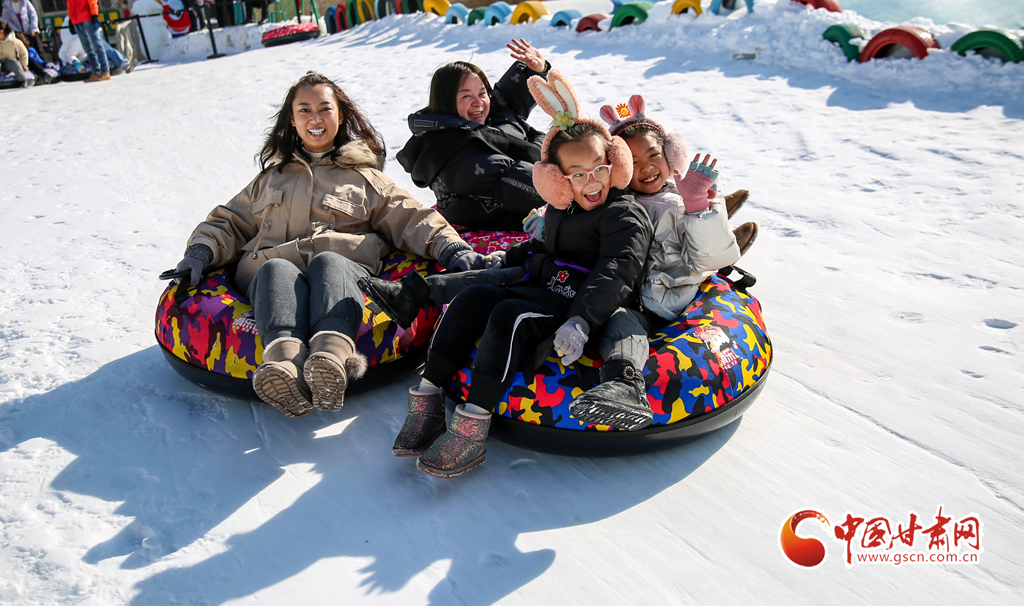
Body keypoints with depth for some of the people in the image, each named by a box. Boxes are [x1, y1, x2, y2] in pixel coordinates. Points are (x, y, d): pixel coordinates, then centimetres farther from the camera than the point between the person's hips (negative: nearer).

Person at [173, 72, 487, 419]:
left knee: (328, 263, -36)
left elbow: (411, 219, 15)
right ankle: (285, 363, -62)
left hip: (344, 264, -1)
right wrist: (201, 253, 9)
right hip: (272, 269, 2)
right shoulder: (272, 176, 34)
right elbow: (230, 222, 31)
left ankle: (332, 358, -65)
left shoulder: (365, 176, 27)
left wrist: (452, 248, -4)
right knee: (277, 270, -34)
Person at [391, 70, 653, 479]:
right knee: (471, 299, -10)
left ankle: (473, 427, -34)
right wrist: (510, 258, 28)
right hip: (542, 288, 8)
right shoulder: (560, 210, 17)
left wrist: (580, 321, -35)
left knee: (509, 316, -31)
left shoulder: (625, 216, -8)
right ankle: (428, 398, -13)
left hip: (581, 303, -8)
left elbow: (615, 275, -22)